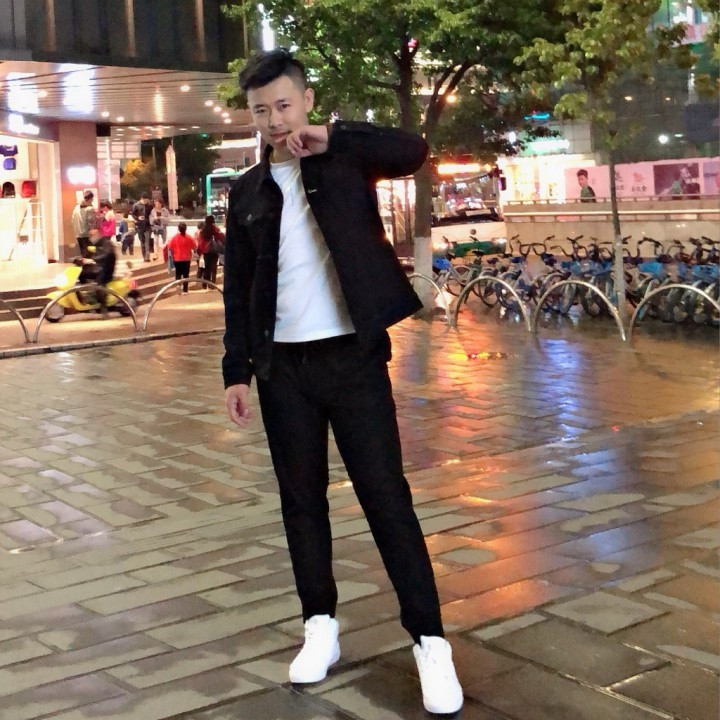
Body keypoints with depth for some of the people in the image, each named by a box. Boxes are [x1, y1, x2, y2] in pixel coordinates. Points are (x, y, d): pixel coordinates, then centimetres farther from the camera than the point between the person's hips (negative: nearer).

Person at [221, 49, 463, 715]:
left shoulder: (345, 159, 2)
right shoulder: (248, 191, 9)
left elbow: (414, 151, -16)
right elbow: (238, 287, 10)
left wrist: (329, 139, -20)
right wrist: (238, 370, 5)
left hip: (353, 357, -3)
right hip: (284, 366, 4)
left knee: (386, 496, -3)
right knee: (301, 499, 9)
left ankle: (430, 639, 4)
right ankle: (321, 625, 23)